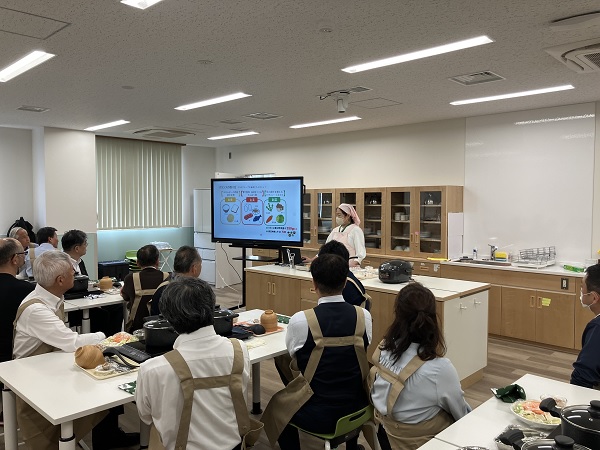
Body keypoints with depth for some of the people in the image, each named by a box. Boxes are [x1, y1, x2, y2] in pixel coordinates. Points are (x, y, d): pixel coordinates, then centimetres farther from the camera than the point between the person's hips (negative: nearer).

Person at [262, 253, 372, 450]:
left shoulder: (300, 320, -20)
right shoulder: (364, 316, -11)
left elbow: (295, 364, -1)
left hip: (318, 415, -3)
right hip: (357, 409, 3)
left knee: (278, 404, 27)